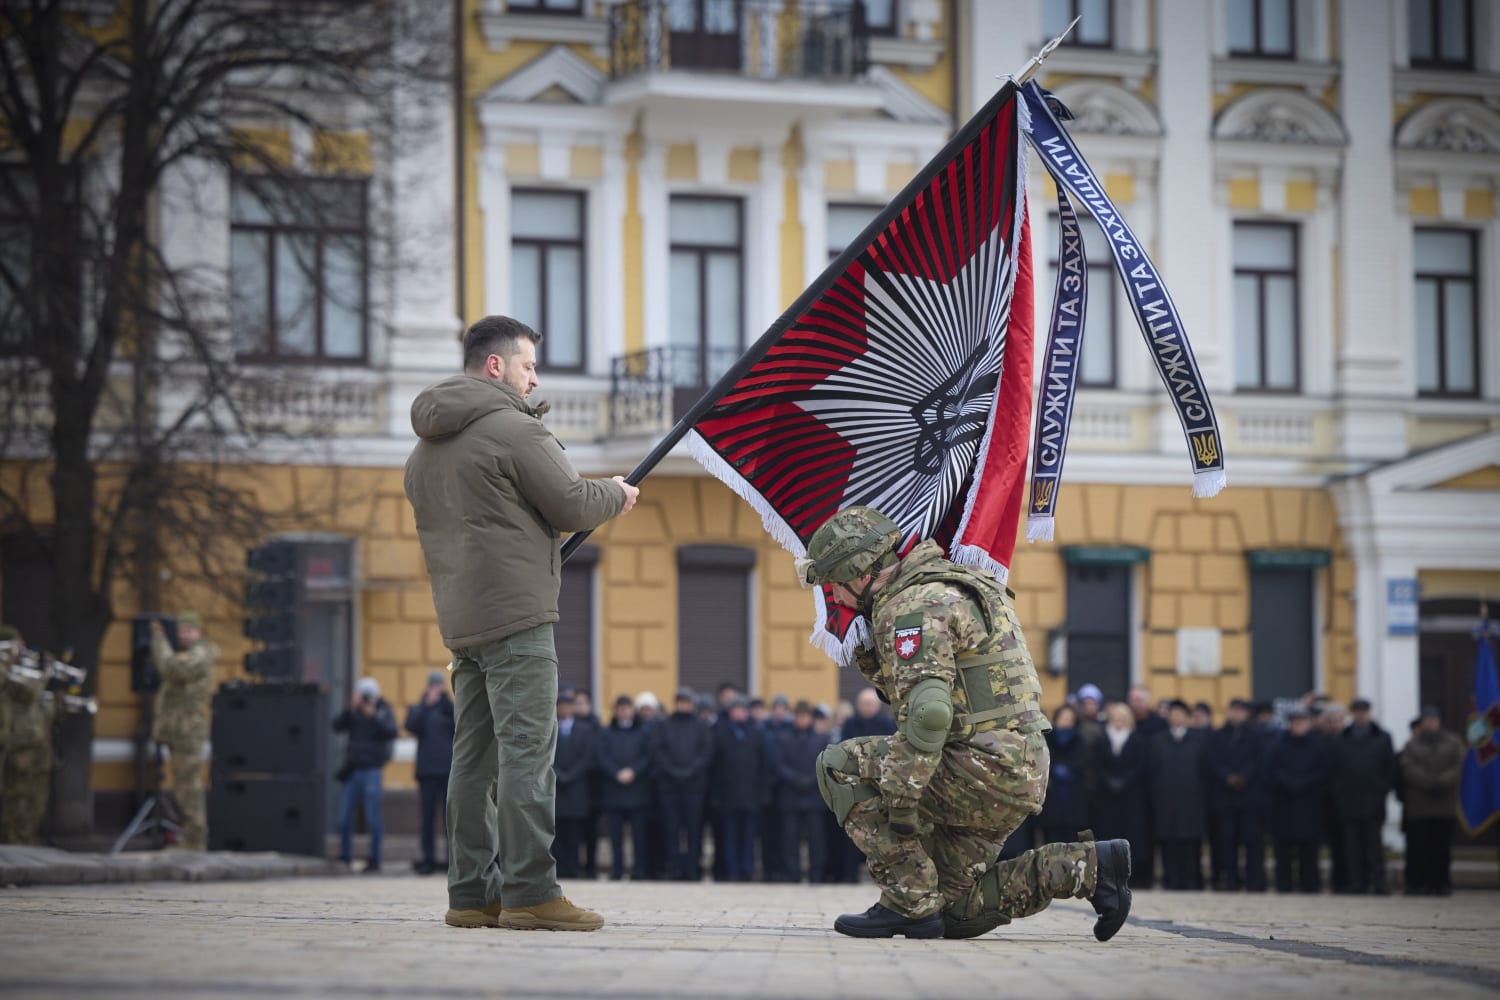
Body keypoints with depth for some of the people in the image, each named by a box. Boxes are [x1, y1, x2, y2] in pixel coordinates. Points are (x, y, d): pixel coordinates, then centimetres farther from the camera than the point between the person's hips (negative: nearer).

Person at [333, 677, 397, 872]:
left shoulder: (384, 711, 0)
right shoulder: (354, 712, 7)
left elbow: (391, 732, -16)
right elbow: (337, 726, -7)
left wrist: (374, 717, -26)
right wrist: (350, 710, -19)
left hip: (372, 770, -4)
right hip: (352, 770, 4)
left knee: (373, 818, -4)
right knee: (344, 817, 4)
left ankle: (374, 860, 2)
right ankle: (345, 858, 13)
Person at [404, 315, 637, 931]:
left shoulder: (425, 449, 19)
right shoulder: (513, 428, -10)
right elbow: (572, 506, -10)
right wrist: (616, 494, 10)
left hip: (460, 621, 9)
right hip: (516, 615, -9)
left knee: (473, 757, 10)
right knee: (526, 753, -9)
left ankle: (472, 892, 11)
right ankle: (530, 892, -11)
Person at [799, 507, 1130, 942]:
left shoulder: (911, 608, -15)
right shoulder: (941, 588, 18)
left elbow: (927, 710, -27)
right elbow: (910, 690, 27)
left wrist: (900, 798, -25)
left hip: (985, 770, -10)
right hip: (1016, 774, 10)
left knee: (841, 765, -7)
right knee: (952, 912, 16)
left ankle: (911, 903, -8)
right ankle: (1090, 867, 12)